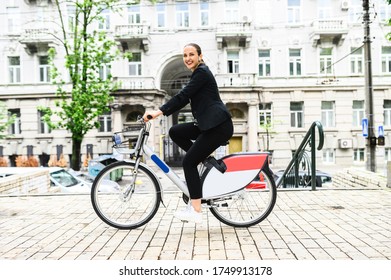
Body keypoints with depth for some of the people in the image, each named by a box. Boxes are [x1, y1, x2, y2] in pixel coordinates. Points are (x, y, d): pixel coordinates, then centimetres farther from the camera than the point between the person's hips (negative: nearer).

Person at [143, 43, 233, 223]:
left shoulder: (202, 73, -8)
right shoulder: (198, 74, 21)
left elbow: (182, 96, -18)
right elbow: (184, 99, 21)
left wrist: (158, 112, -21)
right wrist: (161, 112, 14)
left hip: (219, 126, -9)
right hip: (208, 125, 9)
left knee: (188, 162, -10)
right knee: (175, 132, 3)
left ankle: (196, 211, -4)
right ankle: (207, 157, 9)